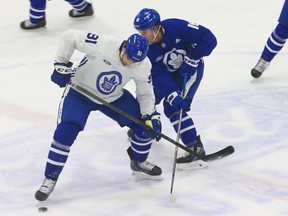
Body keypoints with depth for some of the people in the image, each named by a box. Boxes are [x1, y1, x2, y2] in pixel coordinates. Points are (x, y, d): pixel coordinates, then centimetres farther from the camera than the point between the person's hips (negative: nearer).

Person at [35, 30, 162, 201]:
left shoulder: (143, 66, -18)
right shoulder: (102, 44, -34)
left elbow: (145, 94, -2)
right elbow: (69, 37, -23)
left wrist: (151, 115, -17)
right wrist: (61, 65, -22)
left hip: (114, 98, 4)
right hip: (80, 91, -4)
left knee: (145, 125, -3)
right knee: (65, 131, -22)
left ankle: (138, 162, 25)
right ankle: (51, 178, -6)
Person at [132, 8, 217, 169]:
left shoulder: (177, 27, -35)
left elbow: (209, 39, -32)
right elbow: (160, 76, -26)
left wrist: (191, 60, -30)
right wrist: (174, 96, -40)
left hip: (191, 69, -5)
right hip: (168, 72, 5)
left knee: (173, 108, -18)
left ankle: (196, 148, -13)